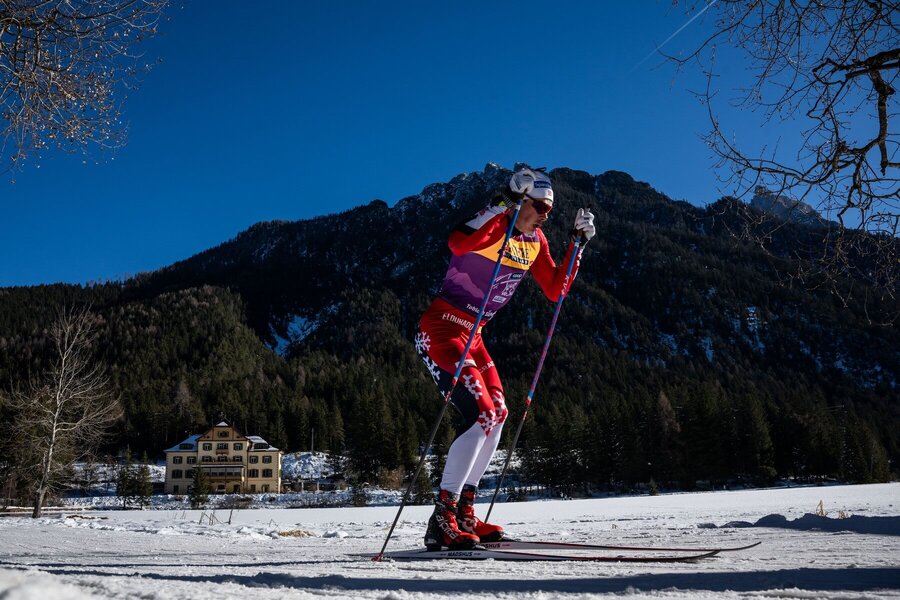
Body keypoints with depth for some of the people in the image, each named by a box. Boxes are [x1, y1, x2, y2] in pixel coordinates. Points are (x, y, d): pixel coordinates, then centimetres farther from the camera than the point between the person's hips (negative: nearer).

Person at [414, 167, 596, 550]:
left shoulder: (534, 242, 9)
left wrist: (578, 242, 8)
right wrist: (503, 206, -34)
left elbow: (555, 290, 13)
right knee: (480, 415, -18)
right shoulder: (491, 226, -16)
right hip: (440, 328, -9)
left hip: (471, 336, 9)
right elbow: (458, 244, -38)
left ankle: (463, 512, 18)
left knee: (497, 414, 9)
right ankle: (442, 521, -13)